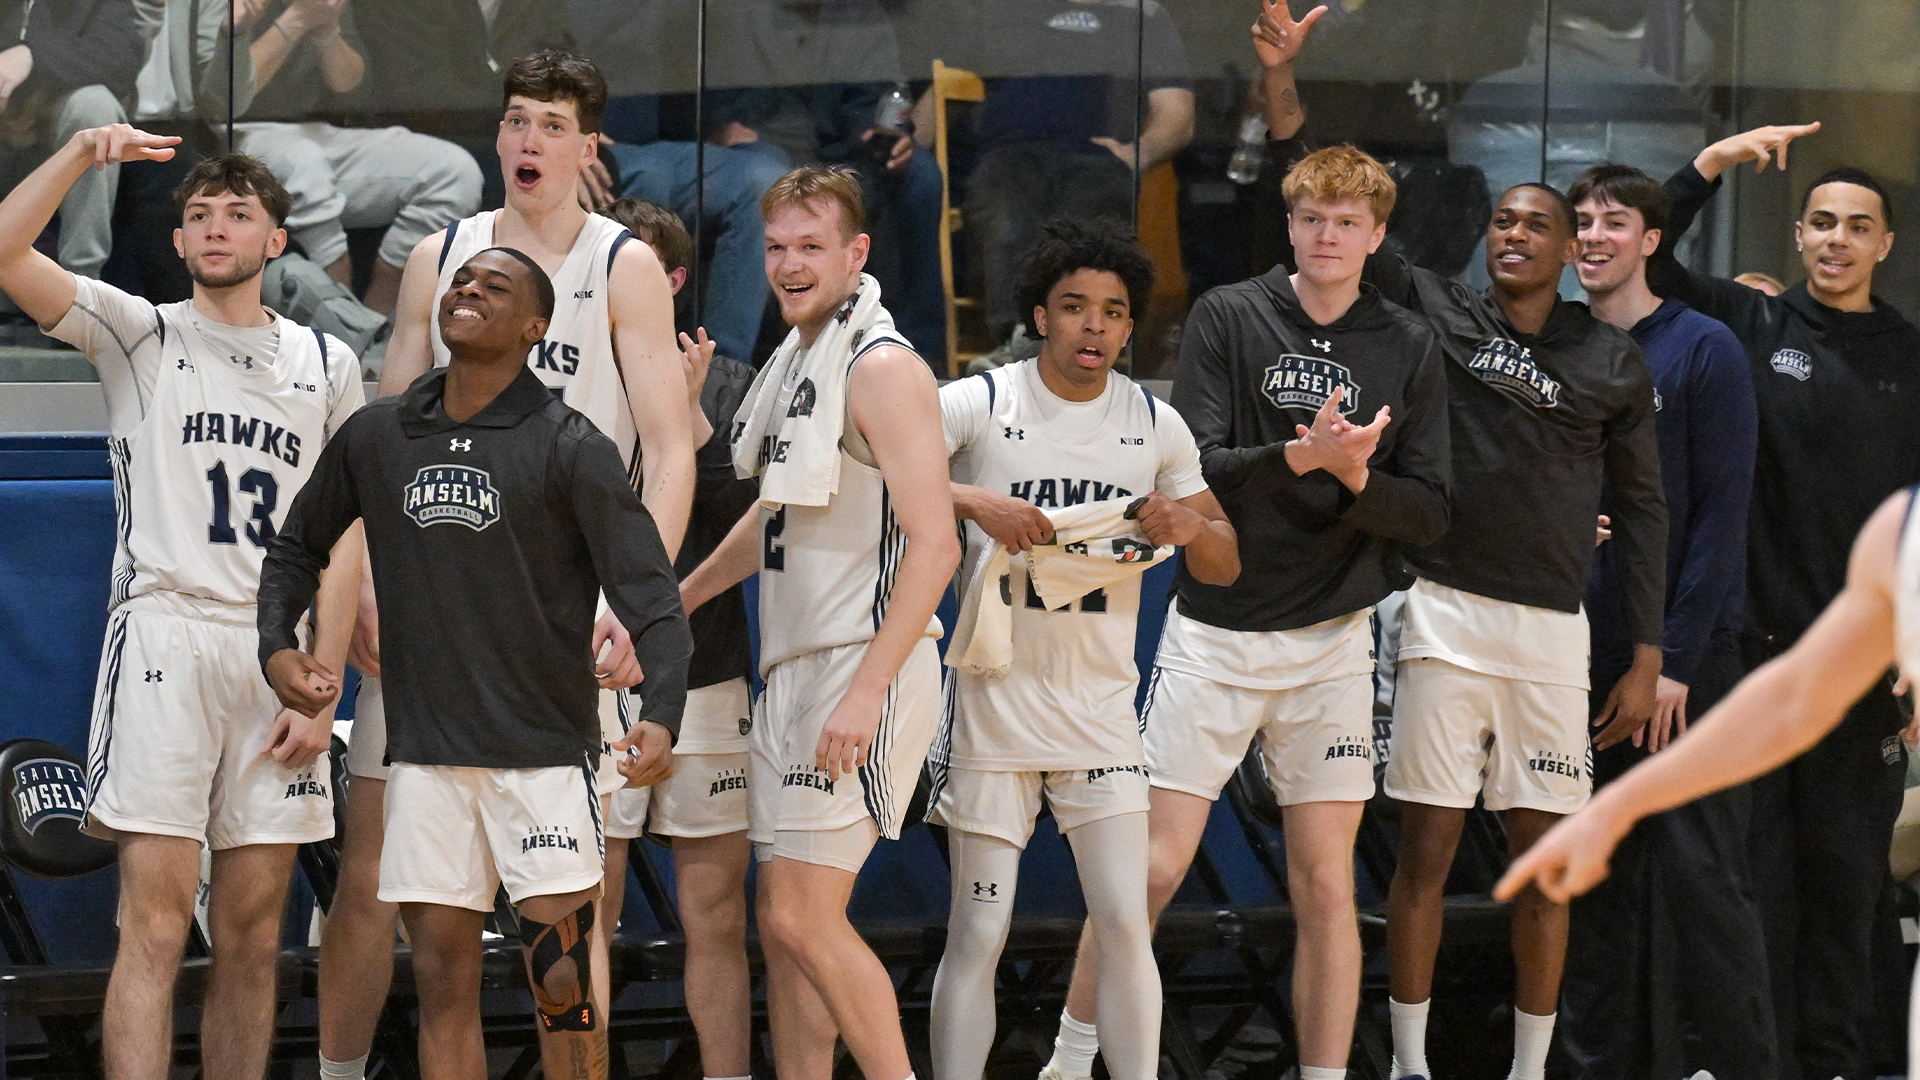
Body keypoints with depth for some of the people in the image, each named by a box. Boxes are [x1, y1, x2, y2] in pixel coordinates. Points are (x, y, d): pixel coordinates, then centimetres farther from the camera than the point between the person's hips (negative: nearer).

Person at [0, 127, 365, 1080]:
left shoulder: (327, 366, 14)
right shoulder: (137, 336, 8)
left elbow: (341, 538, 11)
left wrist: (322, 687, 2)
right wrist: (82, 152, -15)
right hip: (165, 637, -3)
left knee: (252, 940, 5)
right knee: (155, 931, -10)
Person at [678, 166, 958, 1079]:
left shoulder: (881, 368, -13)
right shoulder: (794, 360, 14)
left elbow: (933, 544, -20)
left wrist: (865, 691, -24)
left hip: (863, 668, -9)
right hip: (792, 668, 9)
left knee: (806, 919, -13)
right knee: (781, 921, 9)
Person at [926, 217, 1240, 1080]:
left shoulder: (1157, 426, 6)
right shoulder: (980, 404, -5)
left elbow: (1224, 568, 12)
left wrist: (1192, 527, -11)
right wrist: (972, 501, -27)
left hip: (1102, 710, 3)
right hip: (993, 707, -3)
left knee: (1125, 925, -3)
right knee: (978, 935, -2)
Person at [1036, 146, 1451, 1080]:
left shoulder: (1408, 350, 6)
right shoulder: (1228, 318, 0)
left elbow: (1427, 513, 4)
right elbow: (1192, 468, -10)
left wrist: (1357, 476, -16)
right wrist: (1301, 456, -25)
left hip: (1333, 638, 2)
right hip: (1214, 631, -2)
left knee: (1326, 888, 1)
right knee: (1153, 868, -3)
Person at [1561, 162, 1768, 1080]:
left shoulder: (1703, 351, -3)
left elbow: (1722, 514, -8)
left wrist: (1677, 658, -14)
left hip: (1685, 661, -4)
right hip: (1576, 660, 5)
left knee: (1697, 870, -8)